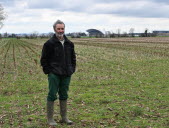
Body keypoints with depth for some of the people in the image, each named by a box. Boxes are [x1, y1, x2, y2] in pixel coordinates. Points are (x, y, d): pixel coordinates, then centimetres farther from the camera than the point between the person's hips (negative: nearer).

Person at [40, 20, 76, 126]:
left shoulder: (69, 44, 10)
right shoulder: (49, 43, -6)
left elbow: (73, 58, 21)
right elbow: (44, 59, -3)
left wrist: (72, 69, 10)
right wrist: (48, 71, -8)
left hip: (66, 75, 5)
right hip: (54, 74, -5)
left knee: (64, 95, 12)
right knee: (52, 95, -2)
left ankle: (64, 117, 22)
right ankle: (50, 118, 8)